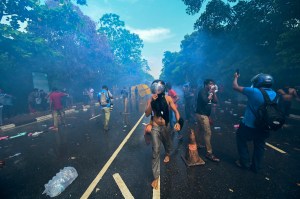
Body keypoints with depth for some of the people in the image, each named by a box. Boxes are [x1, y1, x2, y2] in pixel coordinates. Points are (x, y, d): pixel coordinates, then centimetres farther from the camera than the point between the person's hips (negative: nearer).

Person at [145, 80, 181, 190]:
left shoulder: (168, 98, -10)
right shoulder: (150, 100, -10)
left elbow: (176, 111, -10)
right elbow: (147, 114, -18)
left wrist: (178, 122, -26)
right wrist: (152, 101, -28)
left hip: (166, 126, 2)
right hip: (155, 127, -1)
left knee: (167, 143, 27)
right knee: (155, 151, -2)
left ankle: (167, 154, 64)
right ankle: (156, 177, 13)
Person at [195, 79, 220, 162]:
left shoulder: (209, 92, 13)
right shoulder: (202, 91, -12)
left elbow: (215, 101, 9)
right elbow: (206, 101, -27)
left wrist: (214, 92, 1)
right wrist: (211, 93, -16)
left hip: (205, 114, 9)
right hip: (201, 114, -9)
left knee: (199, 129, 20)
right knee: (208, 132, -11)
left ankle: (197, 144, 36)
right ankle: (209, 153, -6)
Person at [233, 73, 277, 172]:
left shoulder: (254, 91, -21)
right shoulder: (274, 94, 0)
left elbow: (235, 87, -12)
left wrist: (236, 77, 4)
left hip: (248, 125, -6)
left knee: (241, 140, 17)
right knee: (259, 146, 18)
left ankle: (245, 162, 24)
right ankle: (256, 167, 32)